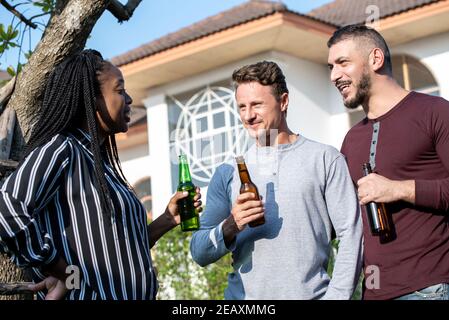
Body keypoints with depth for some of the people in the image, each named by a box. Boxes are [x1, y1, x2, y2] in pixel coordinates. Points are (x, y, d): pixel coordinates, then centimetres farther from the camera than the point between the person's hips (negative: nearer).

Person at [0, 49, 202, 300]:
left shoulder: (101, 162, 13)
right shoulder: (60, 149, -11)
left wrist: (168, 219, 7)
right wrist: (65, 275, -21)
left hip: (131, 295, 9)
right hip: (91, 294, -9)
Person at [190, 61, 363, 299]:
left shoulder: (324, 159, -1)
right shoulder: (228, 173, 6)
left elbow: (350, 235, -4)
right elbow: (199, 253, 4)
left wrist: (336, 295, -13)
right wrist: (231, 227, -14)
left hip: (310, 293, -2)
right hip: (243, 294, 2)